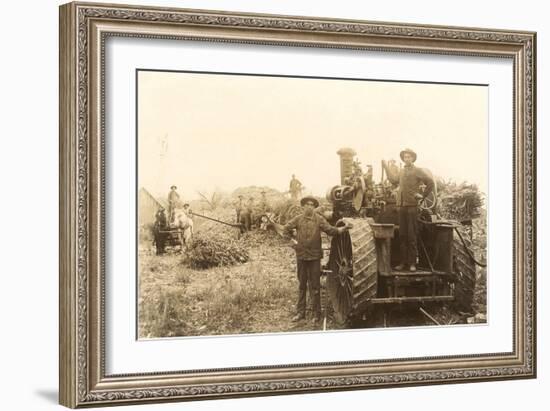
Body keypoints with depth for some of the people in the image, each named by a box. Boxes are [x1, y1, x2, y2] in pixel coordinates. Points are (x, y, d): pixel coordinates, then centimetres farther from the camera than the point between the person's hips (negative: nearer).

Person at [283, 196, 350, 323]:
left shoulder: (319, 220, -1)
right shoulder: (298, 219, 3)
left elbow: (330, 230, -9)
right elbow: (286, 229, 13)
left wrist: (343, 228, -22)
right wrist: (293, 240, 3)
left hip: (314, 256, -2)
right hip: (301, 255, 2)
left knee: (315, 286, 1)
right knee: (301, 285, 11)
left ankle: (316, 314, 7)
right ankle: (300, 312, 19)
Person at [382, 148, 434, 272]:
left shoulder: (417, 171, -1)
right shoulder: (401, 171, 17)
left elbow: (430, 182, -4)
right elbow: (393, 179, 34)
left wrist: (423, 196, -3)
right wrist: (386, 167, 34)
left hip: (412, 206, -6)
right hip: (401, 206, 6)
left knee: (411, 236, -5)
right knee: (402, 235, 5)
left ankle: (412, 263, -3)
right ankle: (404, 262, 10)